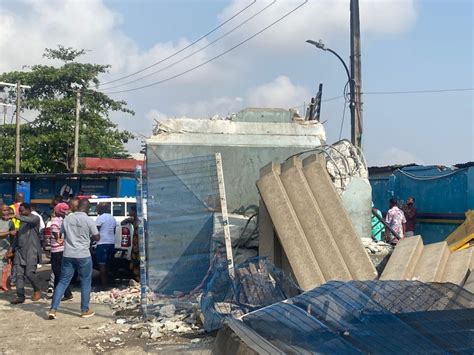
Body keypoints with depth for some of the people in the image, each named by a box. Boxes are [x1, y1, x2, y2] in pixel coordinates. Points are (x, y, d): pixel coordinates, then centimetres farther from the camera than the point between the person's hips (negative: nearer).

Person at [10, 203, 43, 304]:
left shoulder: (35, 218, -2)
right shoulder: (21, 221, 19)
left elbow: (30, 220, -26)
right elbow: (18, 235, 22)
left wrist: (18, 217, -36)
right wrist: (12, 247, 13)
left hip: (31, 250, -7)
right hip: (20, 250, 7)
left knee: (29, 273, -10)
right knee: (19, 274, 0)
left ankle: (37, 290, 14)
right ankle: (20, 296, 4)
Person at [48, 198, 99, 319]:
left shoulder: (67, 218, 3)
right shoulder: (89, 220, -10)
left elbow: (62, 233, 16)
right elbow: (97, 237, -4)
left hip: (68, 255, 4)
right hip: (83, 255, -4)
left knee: (63, 281, 9)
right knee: (85, 282, 10)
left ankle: (53, 309, 3)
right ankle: (85, 310, 15)